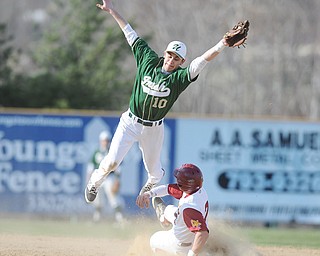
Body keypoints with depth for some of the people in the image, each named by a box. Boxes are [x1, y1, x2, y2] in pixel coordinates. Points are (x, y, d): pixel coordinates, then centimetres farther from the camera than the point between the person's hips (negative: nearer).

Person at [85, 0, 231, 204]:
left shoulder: (180, 77, -14)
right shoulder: (149, 61, -7)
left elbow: (204, 59, -27)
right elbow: (130, 34, -1)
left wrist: (224, 43, -41)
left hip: (154, 129, 0)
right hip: (130, 123, 0)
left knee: (153, 169, 14)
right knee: (112, 161, -9)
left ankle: (154, 180, 53)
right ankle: (94, 183, 23)